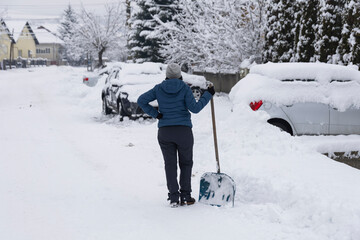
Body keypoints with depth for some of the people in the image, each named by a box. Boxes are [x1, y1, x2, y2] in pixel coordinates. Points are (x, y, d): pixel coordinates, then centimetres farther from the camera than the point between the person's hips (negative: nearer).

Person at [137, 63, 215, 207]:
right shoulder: (184, 88, -6)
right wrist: (208, 95, 0)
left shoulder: (159, 89, 2)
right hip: (184, 131, -2)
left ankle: (174, 198, 1)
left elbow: (141, 100, -2)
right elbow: (194, 108, -9)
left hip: (164, 132, 2)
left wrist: (155, 114, 1)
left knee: (170, 164, 8)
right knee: (186, 163, 14)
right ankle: (185, 196, 10)